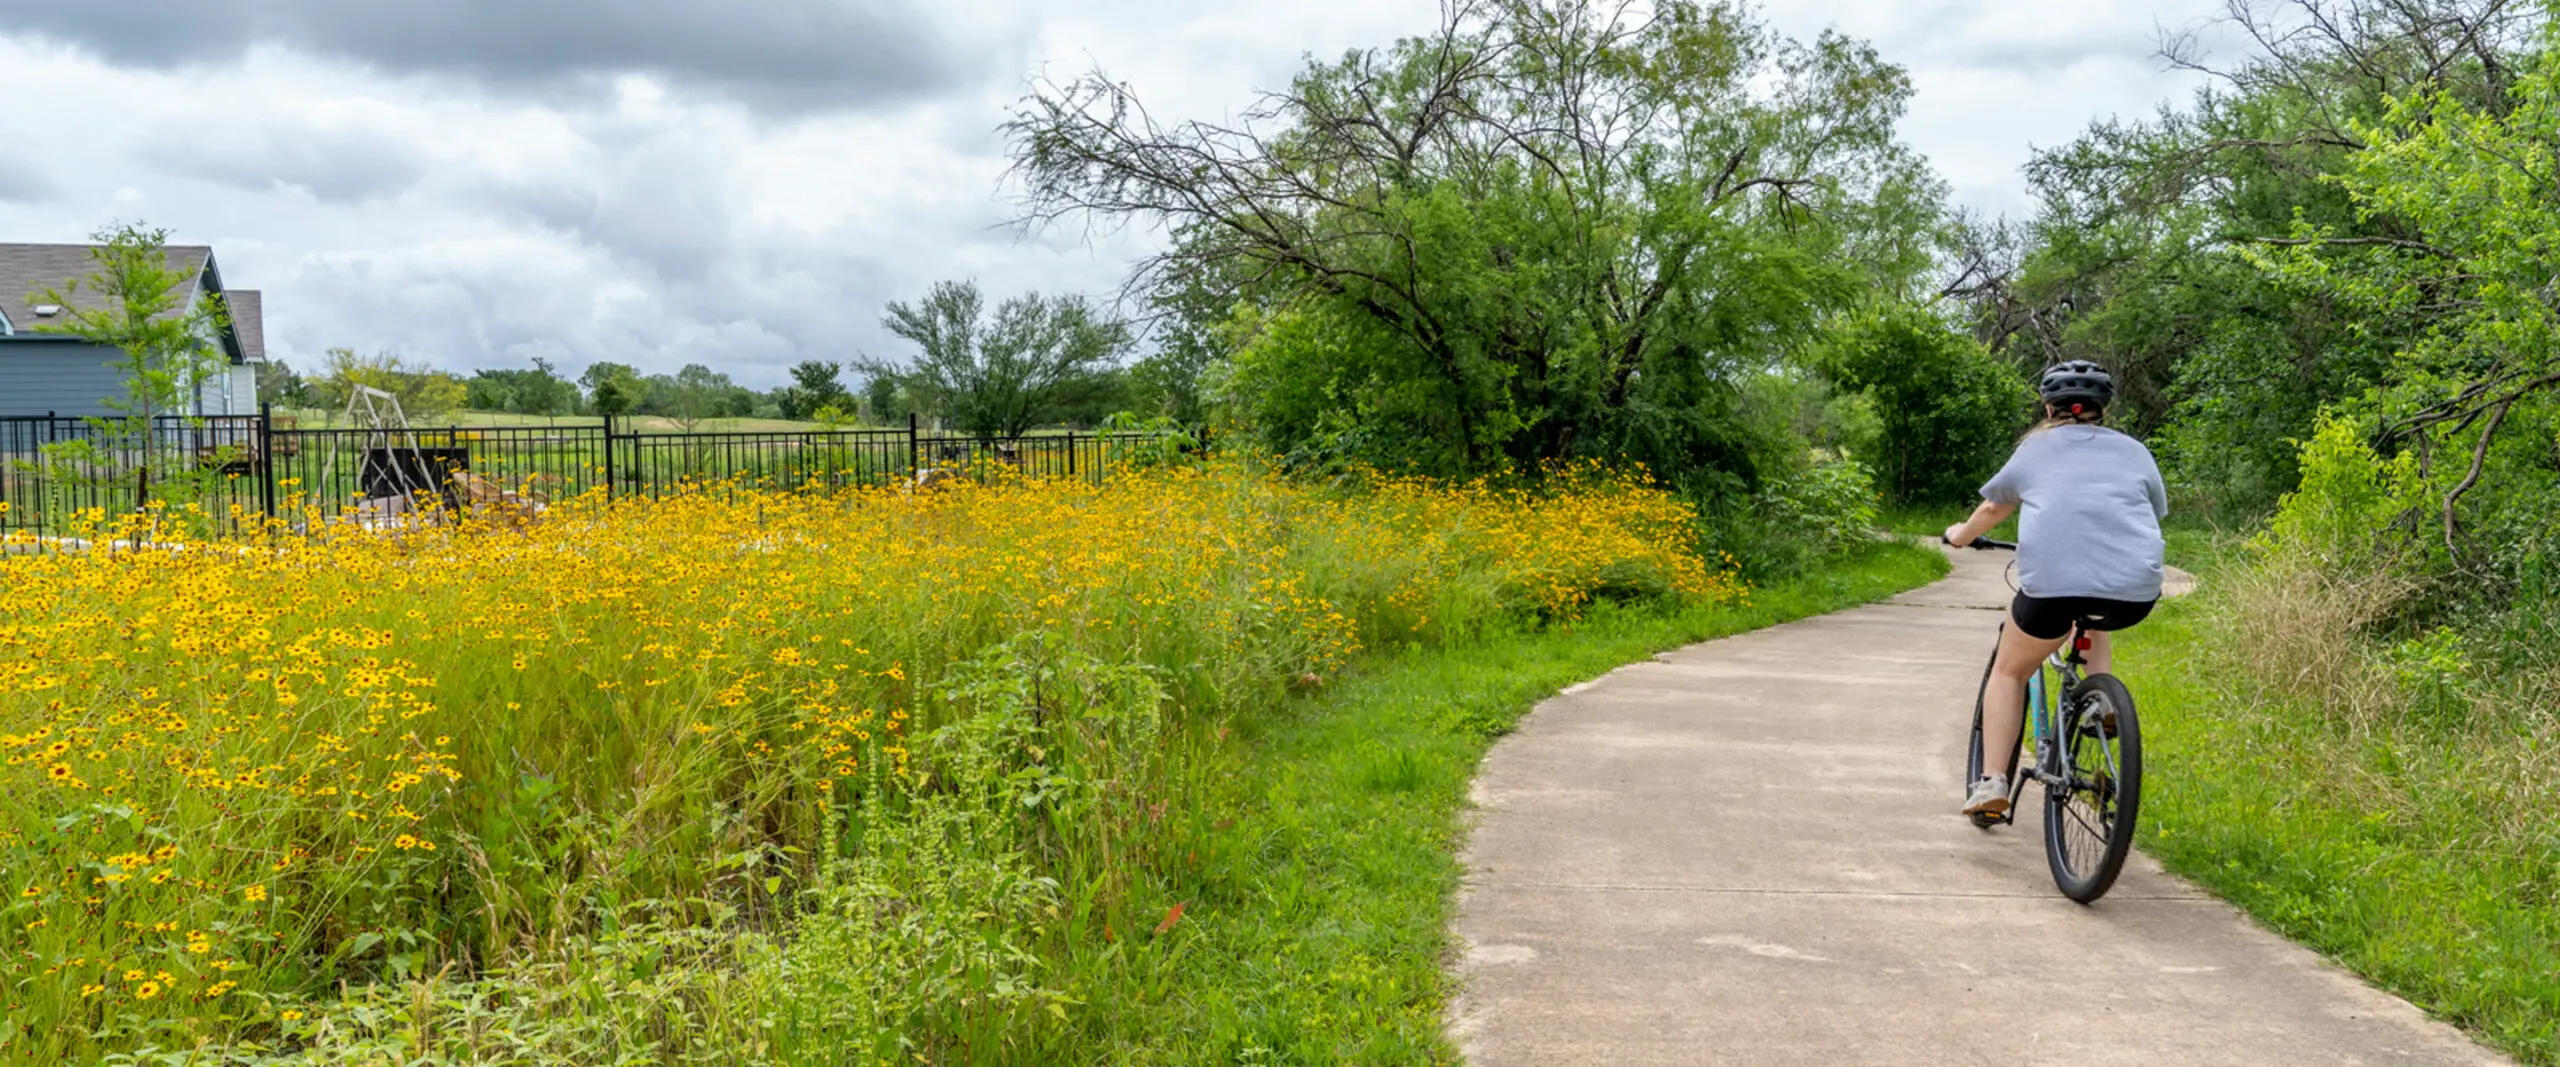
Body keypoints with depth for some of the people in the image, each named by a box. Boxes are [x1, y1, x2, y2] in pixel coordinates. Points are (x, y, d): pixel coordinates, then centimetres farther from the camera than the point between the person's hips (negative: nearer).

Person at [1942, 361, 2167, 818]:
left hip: (2053, 580, -2)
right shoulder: (2135, 452, 23)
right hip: (2134, 593, 2)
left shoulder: (2036, 449, 20)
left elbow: (1993, 509, 32)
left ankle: (1991, 782, 8)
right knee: (2096, 622, 38)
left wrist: (1960, 535, 52)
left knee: (2009, 672, 19)